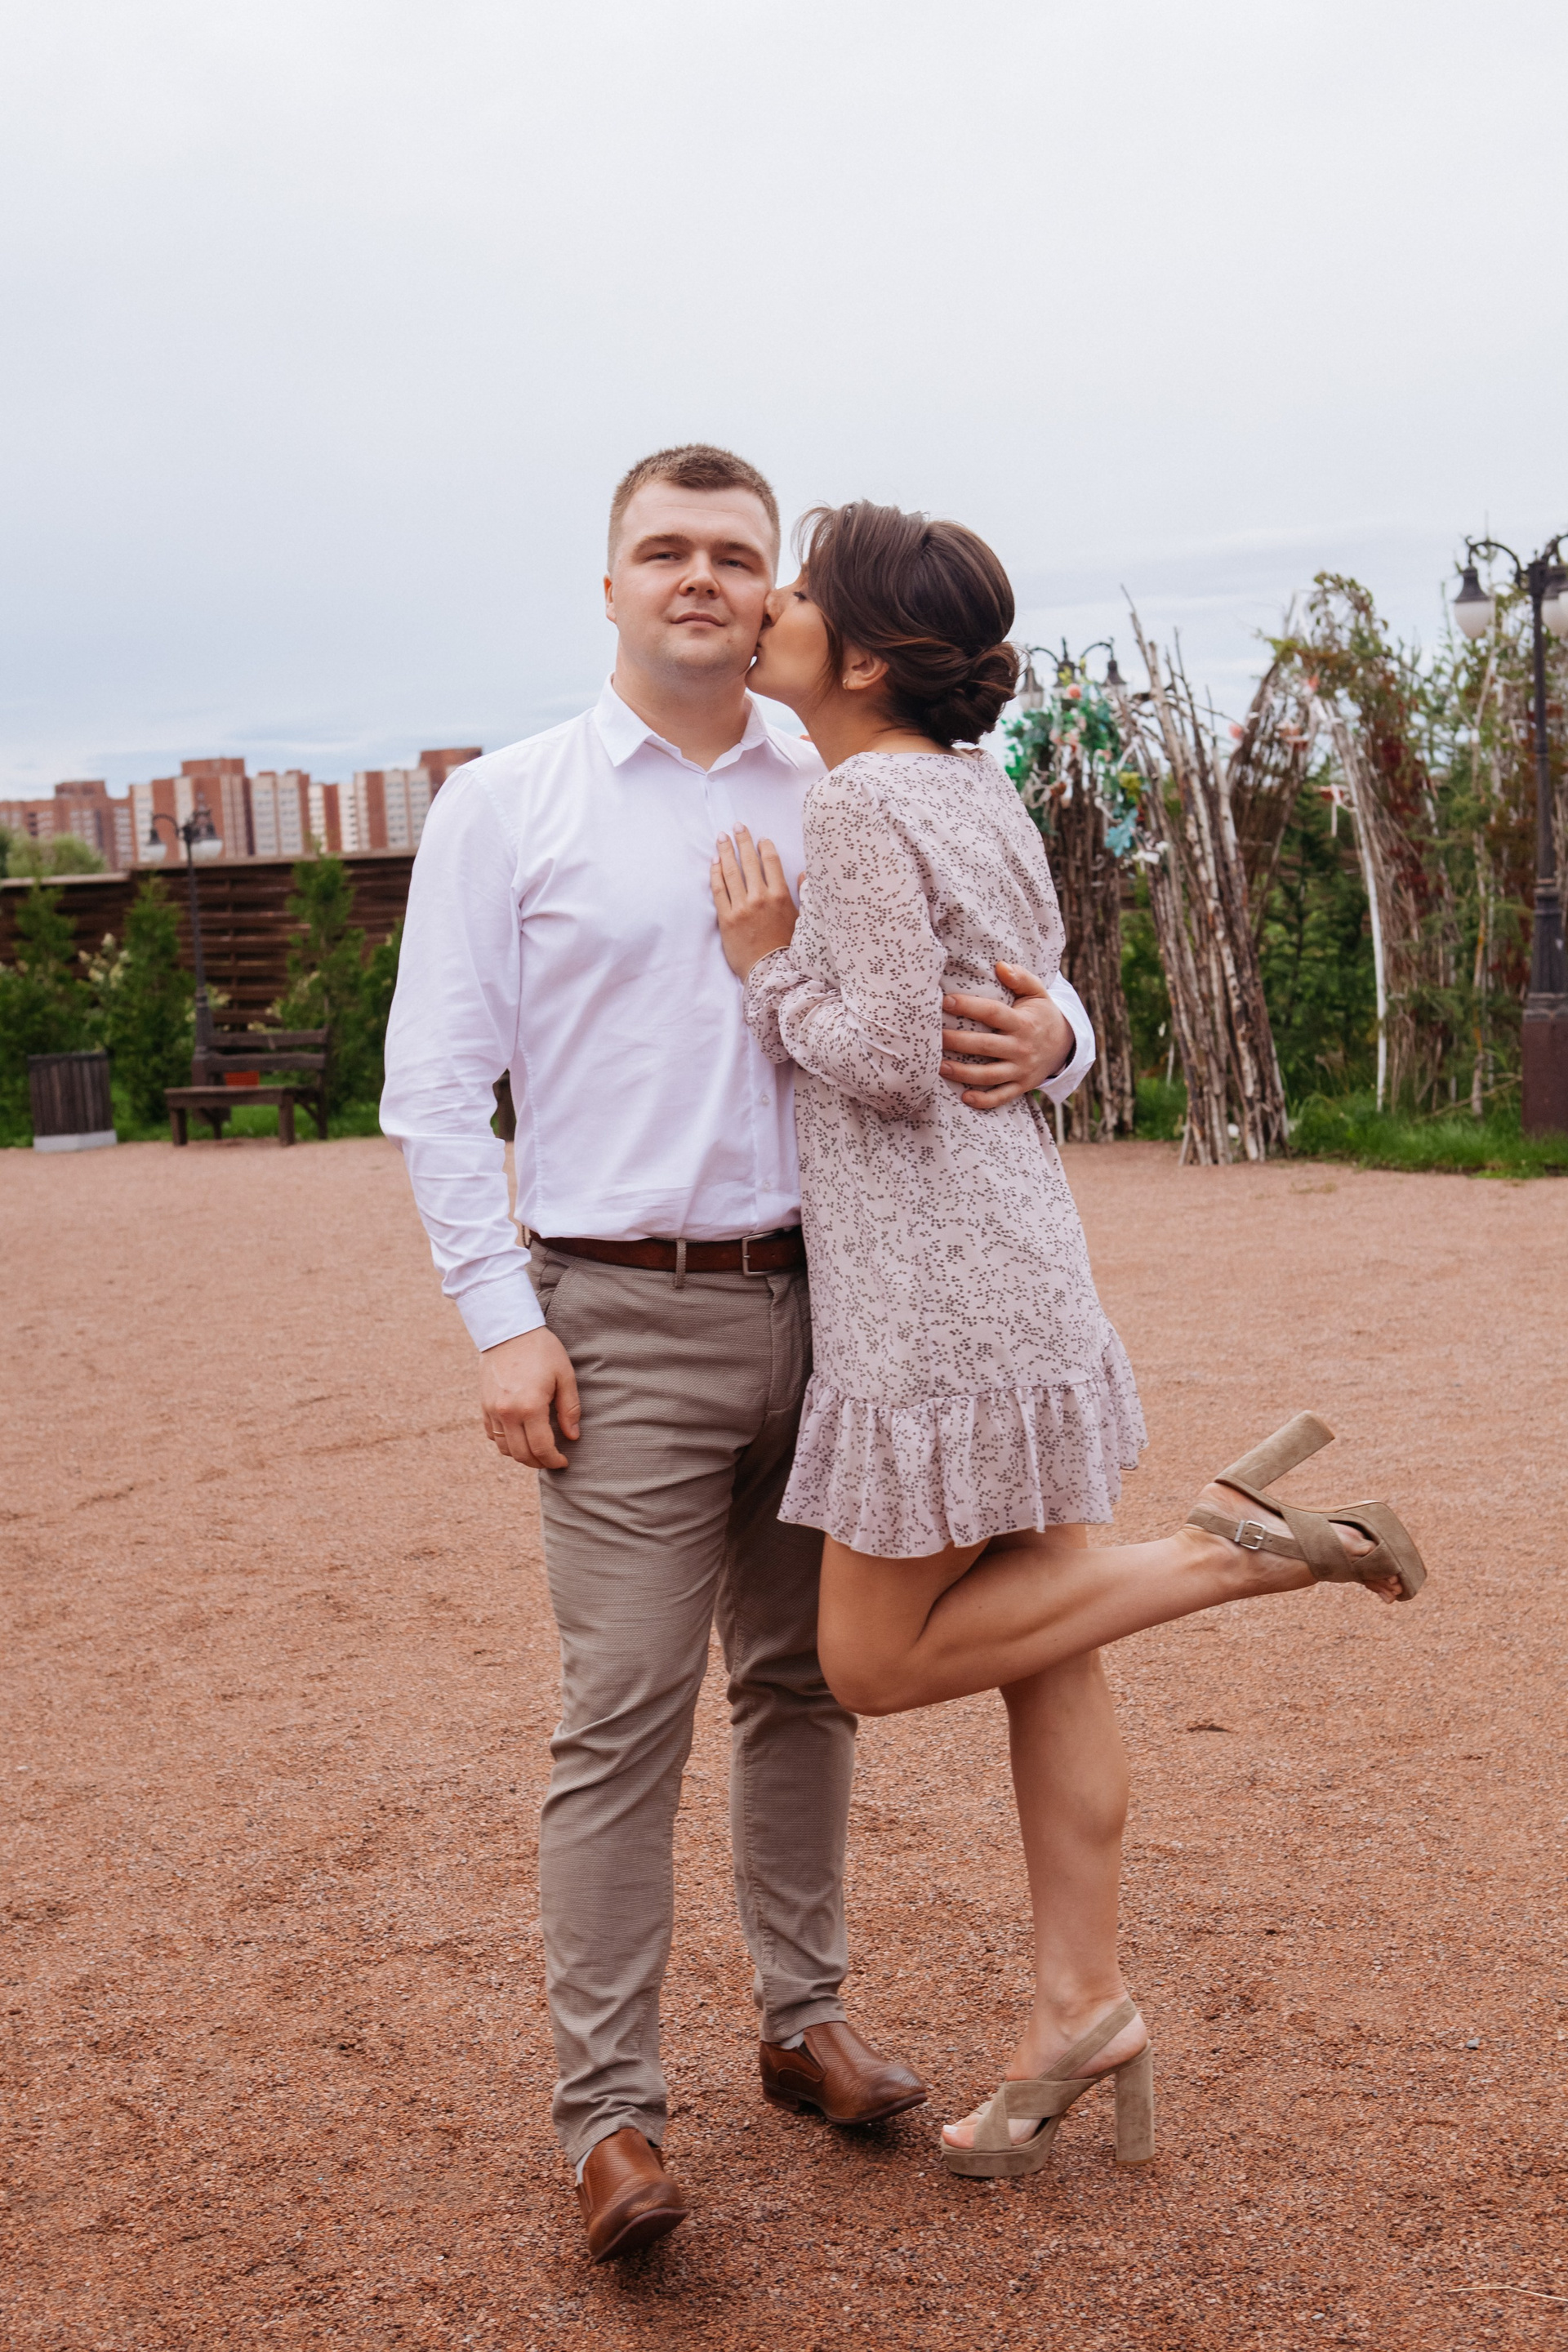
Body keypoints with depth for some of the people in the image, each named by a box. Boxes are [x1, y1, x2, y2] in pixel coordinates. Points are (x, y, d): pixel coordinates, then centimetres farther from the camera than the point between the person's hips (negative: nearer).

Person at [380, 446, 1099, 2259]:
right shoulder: (505, 806, 2)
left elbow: (1008, 981, 12)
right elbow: (435, 1083, -1)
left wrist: (1050, 1035, -14)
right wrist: (500, 1322, -9)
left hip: (822, 1302, 4)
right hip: (627, 1323, -4)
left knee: (806, 1680, 12)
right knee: (626, 1705, -7)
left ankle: (802, 2019, 28)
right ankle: (608, 2112, 3)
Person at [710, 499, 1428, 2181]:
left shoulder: (857, 802, -15)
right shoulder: (982, 795, 12)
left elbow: (890, 1062, -20)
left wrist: (766, 966, -8)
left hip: (937, 1293, -9)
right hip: (1013, 1261, 9)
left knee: (874, 1661, 4)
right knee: (1040, 1647, 12)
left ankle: (1233, 1546, -1)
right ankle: (1078, 2013, 22)